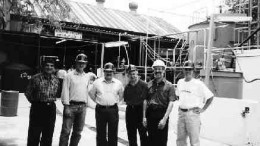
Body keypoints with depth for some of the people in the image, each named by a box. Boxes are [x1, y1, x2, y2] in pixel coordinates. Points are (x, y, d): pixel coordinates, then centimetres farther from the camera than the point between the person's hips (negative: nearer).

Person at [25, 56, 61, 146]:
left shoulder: (56, 80, 5)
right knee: (34, 133, 5)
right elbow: (28, 93, -2)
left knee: (48, 134, 13)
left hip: (51, 108, 4)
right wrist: (35, 102, -1)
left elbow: (58, 95, 12)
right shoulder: (36, 78, -6)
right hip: (37, 108, -3)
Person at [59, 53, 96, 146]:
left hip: (82, 106, 4)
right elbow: (65, 91, -5)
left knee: (78, 131, 10)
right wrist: (66, 106, -11)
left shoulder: (87, 77, 12)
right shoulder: (69, 75, -1)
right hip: (71, 105, -4)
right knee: (66, 130, -4)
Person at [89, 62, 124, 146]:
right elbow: (91, 93, 13)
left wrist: (116, 101, 9)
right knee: (101, 133, 7)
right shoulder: (97, 82, 2)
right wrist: (97, 101, 8)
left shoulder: (118, 83, 4)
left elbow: (121, 94, 17)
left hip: (113, 110, 0)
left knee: (113, 133, 6)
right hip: (100, 110, 0)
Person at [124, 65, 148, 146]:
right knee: (131, 135, 14)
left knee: (143, 134, 2)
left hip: (140, 110, -5)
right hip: (130, 111, 5)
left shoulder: (143, 85, -7)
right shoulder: (127, 87, 9)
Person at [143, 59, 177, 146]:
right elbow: (145, 101, 9)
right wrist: (144, 117, 3)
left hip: (162, 115, -3)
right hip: (150, 114, 3)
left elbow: (171, 103, -8)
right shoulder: (149, 84, 9)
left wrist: (164, 119, -15)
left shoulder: (169, 85, -2)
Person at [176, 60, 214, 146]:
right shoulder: (180, 82, 9)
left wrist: (203, 109, -7)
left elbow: (210, 97, -6)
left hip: (193, 114, -6)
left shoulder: (198, 84, -9)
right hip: (181, 113, 6)